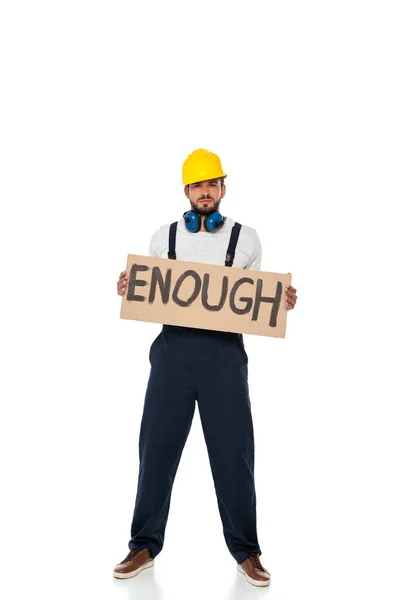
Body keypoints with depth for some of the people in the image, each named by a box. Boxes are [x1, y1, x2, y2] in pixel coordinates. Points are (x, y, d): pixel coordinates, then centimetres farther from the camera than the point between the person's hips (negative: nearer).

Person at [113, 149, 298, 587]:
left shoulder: (245, 238, 9)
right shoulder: (164, 237, 12)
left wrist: (282, 303, -6)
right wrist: (127, 291, -5)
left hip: (224, 352, -1)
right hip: (173, 348, 1)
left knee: (233, 452, 2)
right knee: (157, 447, 4)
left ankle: (246, 552, 15)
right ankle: (145, 546, 17)